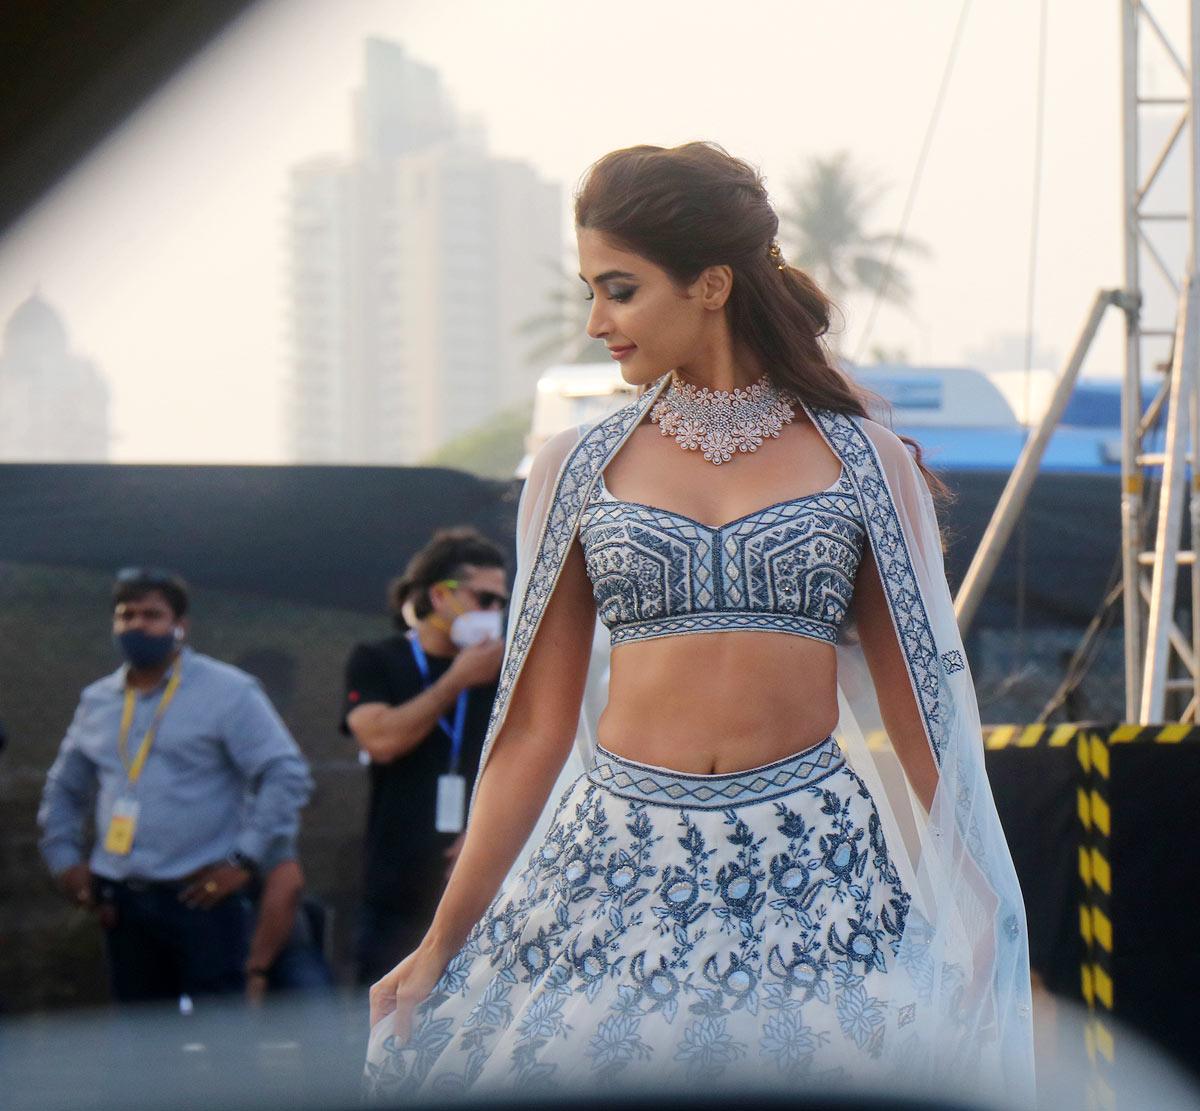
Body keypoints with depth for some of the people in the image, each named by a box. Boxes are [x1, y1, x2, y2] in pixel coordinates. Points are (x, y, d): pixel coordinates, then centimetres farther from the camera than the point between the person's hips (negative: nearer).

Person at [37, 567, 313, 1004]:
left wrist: (245, 859, -12)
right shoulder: (96, 702, 14)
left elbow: (287, 774, -8)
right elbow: (63, 790, 27)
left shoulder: (227, 692, -2)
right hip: (123, 903, 5)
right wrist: (64, 857, 14)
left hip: (201, 898, -5)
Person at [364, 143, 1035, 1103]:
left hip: (815, 875, -1)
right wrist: (441, 945, 5)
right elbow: (535, 728, 7)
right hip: (623, 868, 1)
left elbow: (918, 710, 7)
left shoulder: (867, 463, 4)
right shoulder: (578, 468, 6)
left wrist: (979, 917, 3)